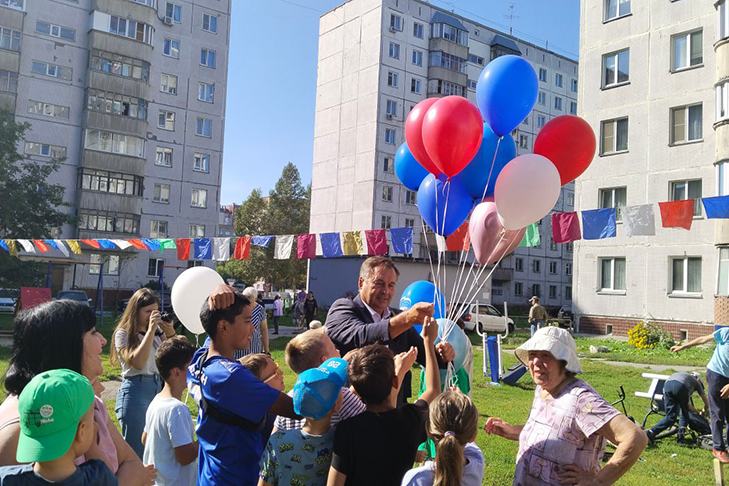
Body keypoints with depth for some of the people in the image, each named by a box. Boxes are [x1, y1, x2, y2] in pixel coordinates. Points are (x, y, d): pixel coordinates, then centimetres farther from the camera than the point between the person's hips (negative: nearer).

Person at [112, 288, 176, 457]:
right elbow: (138, 362, -20)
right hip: (136, 391, -5)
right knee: (136, 449, 3)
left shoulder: (158, 331, 9)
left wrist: (171, 334, -5)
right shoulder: (123, 334, -6)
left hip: (160, 388, 5)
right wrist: (150, 330, -19)